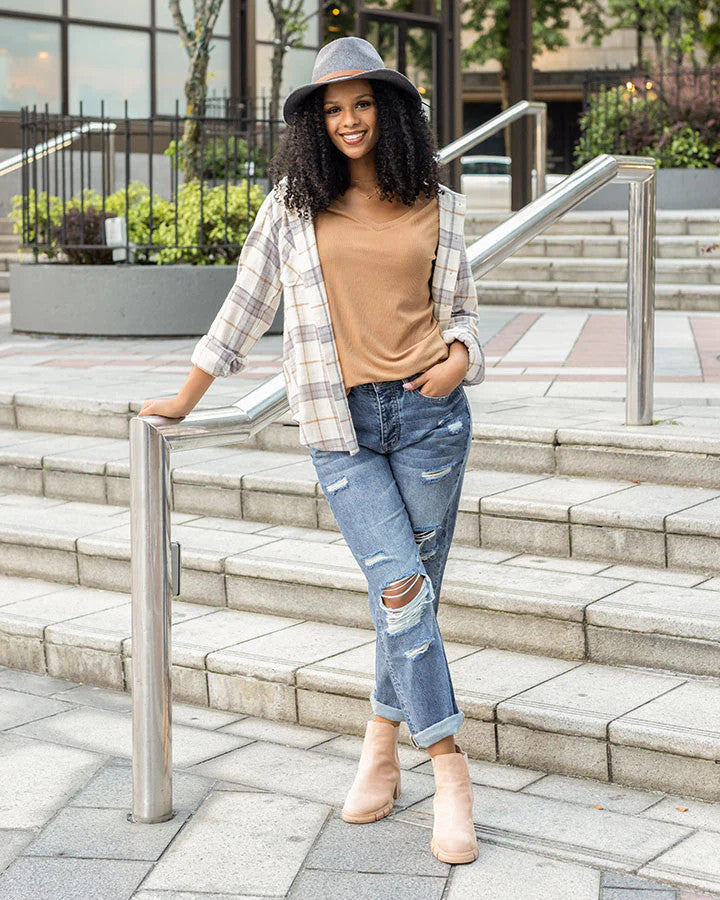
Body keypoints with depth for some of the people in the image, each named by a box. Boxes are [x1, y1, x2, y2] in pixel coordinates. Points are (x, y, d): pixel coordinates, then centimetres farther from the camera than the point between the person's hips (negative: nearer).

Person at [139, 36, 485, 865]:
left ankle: (381, 744, 22)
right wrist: (185, 397, 16)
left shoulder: (437, 209, 9)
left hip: (427, 410, 1)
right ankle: (449, 770, -2)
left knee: (415, 591, 4)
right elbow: (247, 303, 13)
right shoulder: (294, 205, 6)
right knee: (399, 588, -11)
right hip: (340, 422, -1)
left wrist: (459, 359, -5)